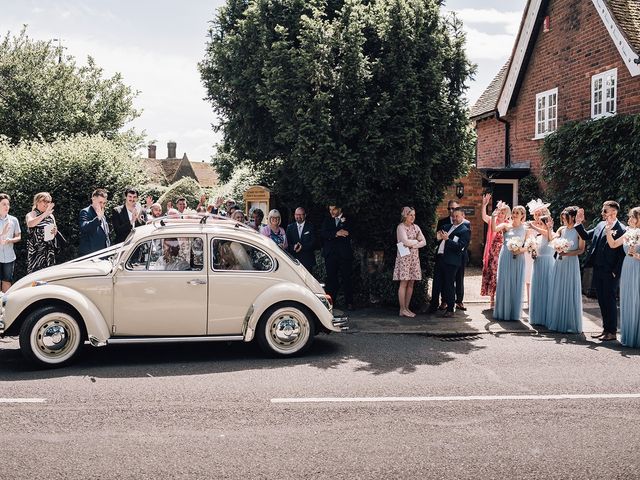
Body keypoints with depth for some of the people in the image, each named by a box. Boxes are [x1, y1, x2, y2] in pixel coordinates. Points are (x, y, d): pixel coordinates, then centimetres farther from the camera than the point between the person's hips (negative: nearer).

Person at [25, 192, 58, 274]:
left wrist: (55, 231, -2)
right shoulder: (31, 215, -2)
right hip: (36, 251, -5)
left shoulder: (51, 216, 14)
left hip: (49, 251, 5)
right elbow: (30, 224, -25)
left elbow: (55, 231, 22)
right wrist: (45, 214, -33)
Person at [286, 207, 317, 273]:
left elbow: (313, 243, -3)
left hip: (307, 260, -1)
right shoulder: (290, 227, 12)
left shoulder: (310, 227, 5)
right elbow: (287, 243, 6)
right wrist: (293, 247, -15)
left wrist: (302, 247, -18)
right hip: (293, 259, 1)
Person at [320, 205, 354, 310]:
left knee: (346, 279, -3)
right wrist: (336, 233, -14)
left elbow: (348, 234, -4)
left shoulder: (347, 220, 7)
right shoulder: (327, 220, 14)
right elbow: (323, 233, -2)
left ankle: (349, 303, 2)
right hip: (330, 254, 2)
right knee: (331, 279, 1)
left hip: (344, 254, -2)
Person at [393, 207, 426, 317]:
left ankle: (407, 308, 10)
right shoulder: (401, 227, -6)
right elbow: (405, 241, -18)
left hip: (414, 257, 6)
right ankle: (402, 310, -3)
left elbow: (424, 242, 6)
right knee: (404, 283, -6)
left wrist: (412, 245, -9)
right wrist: (416, 241, -2)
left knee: (411, 283, 4)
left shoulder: (416, 227, 13)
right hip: (404, 257, -6)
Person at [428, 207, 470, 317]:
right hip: (440, 258, 7)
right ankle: (433, 306, 24)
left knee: (449, 285, -1)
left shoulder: (465, 231, -4)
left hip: (451, 261, -7)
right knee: (436, 283, 12)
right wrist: (438, 238, -1)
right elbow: (439, 241, 22)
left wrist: (447, 239, -23)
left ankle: (450, 309, 8)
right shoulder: (446, 226, 17)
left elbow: (459, 247, -16)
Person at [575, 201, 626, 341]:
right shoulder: (601, 225, 8)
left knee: (609, 301, 1)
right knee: (602, 301, 13)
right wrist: (578, 223, 5)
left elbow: (622, 254, -15)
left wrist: (615, 272, -15)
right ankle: (606, 329, 23)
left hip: (610, 272, -7)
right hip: (598, 270, 7)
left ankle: (612, 332, 11)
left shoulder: (621, 230, -14)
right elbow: (586, 236, 18)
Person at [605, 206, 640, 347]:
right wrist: (608, 233, 3)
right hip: (627, 271, 6)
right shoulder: (629, 233, 9)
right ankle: (628, 337, 20)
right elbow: (613, 244, 16)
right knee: (626, 303, 10)